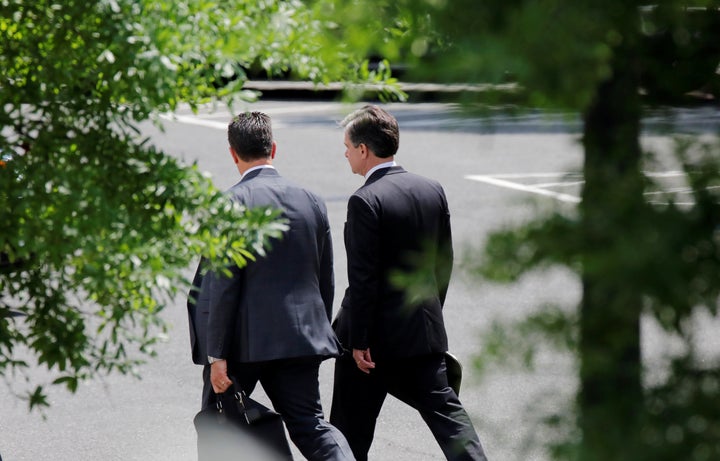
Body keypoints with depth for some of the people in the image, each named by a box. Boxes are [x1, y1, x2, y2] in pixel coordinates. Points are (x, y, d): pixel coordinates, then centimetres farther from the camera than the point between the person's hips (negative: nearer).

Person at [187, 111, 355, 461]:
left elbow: (222, 285, -14)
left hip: (244, 340, -4)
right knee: (309, 425, 6)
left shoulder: (231, 203, -11)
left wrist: (216, 355, -12)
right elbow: (325, 281, 12)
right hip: (300, 337, 4)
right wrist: (318, 334, 22)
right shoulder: (312, 201, 6)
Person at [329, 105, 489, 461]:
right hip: (425, 331, 6)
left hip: (378, 334, -6)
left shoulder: (366, 201, -17)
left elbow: (363, 278, -18)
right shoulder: (432, 190, 5)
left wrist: (358, 341, -14)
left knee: (353, 425, 9)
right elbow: (443, 262, 11)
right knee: (444, 408, 6)